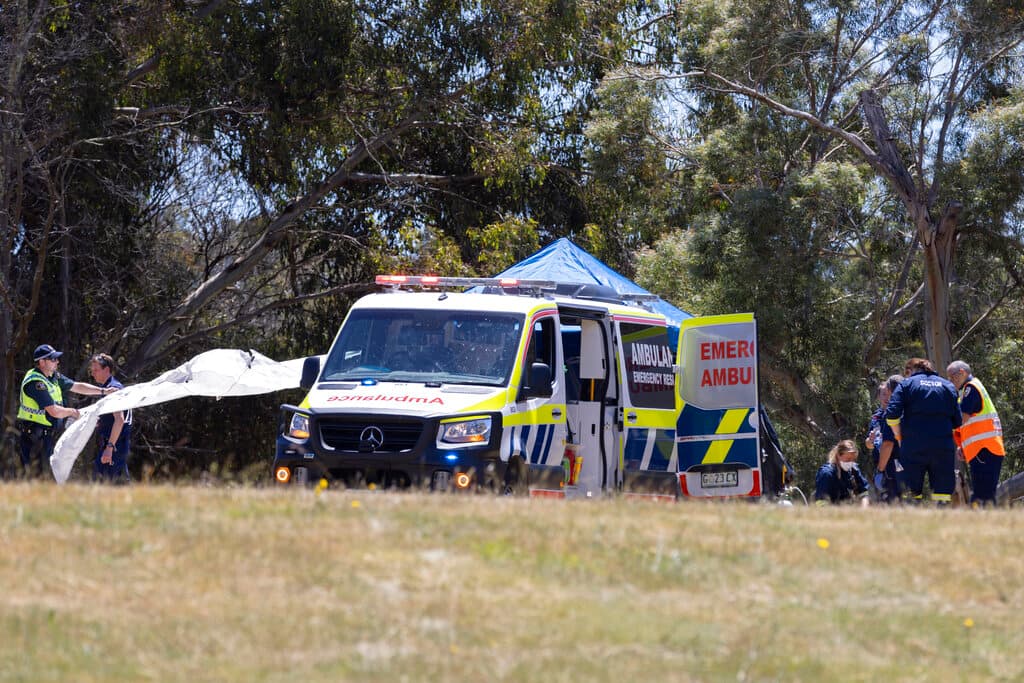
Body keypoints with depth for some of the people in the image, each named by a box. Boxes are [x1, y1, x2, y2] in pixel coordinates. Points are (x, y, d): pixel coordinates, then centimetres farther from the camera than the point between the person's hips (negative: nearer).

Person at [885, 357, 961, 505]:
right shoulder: (948, 385, 16)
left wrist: (898, 436, 5)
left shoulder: (906, 384, 6)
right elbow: (957, 421, 11)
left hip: (914, 446, -2)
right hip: (944, 446, 2)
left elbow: (892, 414, -7)